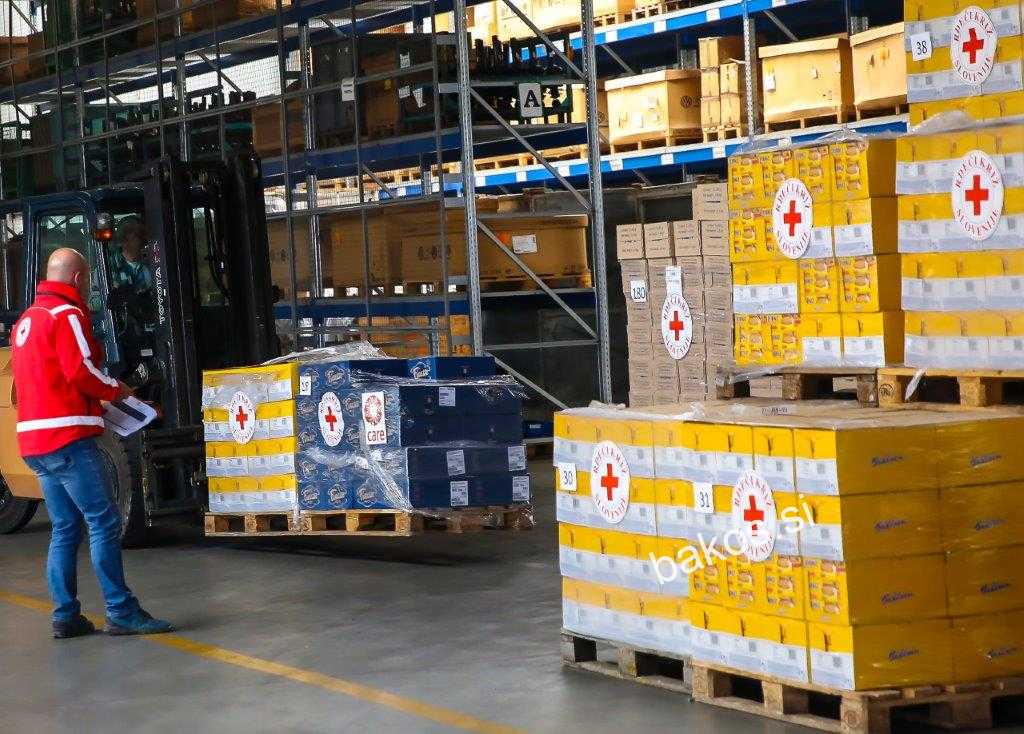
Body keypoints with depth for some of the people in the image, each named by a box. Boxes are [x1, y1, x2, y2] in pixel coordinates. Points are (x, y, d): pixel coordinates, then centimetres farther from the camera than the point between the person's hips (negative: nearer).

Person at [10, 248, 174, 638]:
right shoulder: (66, 315, -8)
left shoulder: (27, 319, 20)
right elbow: (80, 371, -18)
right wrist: (117, 389, -1)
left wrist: (102, 392, 17)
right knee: (104, 523, -9)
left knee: (64, 529, 12)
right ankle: (121, 612, -11)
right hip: (68, 439, -9)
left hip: (34, 440, 9)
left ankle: (65, 616, 11)